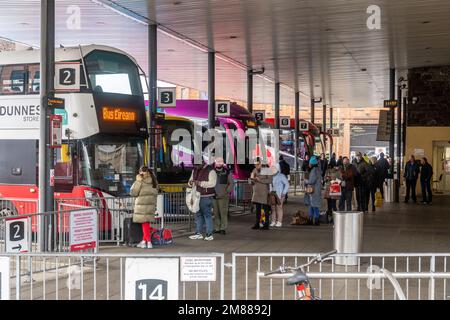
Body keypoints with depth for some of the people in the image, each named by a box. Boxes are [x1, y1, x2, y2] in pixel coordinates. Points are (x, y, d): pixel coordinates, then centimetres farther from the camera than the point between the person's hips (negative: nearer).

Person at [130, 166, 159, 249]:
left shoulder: (142, 183, -16)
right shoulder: (154, 182, 7)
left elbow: (133, 193, -12)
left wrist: (138, 181, -11)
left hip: (143, 207, -7)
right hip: (151, 206, 7)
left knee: (145, 224, -3)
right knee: (146, 224, 14)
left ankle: (149, 242, -4)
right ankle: (144, 241, 20)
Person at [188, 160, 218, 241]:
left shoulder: (211, 171, -8)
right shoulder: (195, 170, 15)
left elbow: (212, 183, -19)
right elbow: (191, 180, 23)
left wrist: (200, 183, -25)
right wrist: (191, 182, -2)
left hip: (206, 197, -7)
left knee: (207, 215, -6)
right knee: (198, 215, 11)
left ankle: (209, 234, 0)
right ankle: (199, 233, 19)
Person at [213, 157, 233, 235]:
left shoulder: (227, 172, 1)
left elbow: (231, 183, 2)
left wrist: (227, 192, -8)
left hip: (223, 196, -4)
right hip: (214, 196, 4)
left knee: (223, 213, -6)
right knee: (216, 213, 7)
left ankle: (223, 228, -1)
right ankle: (217, 228, 15)